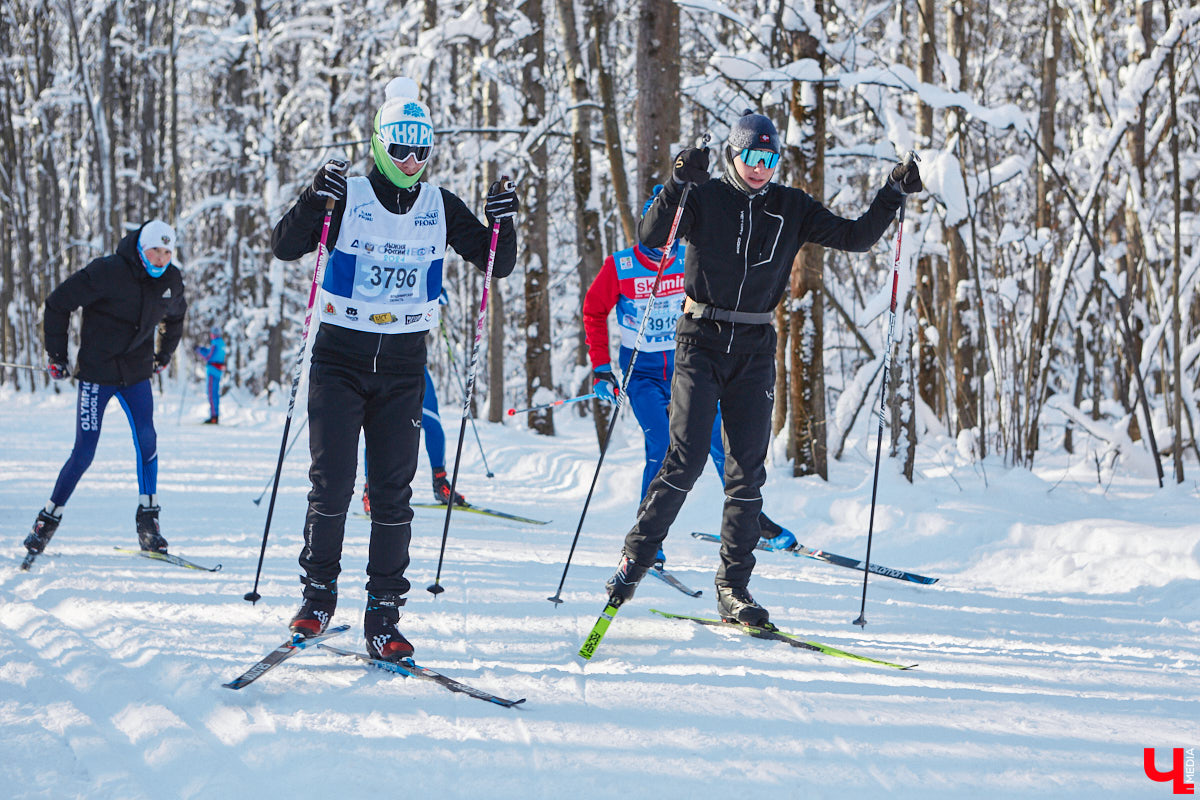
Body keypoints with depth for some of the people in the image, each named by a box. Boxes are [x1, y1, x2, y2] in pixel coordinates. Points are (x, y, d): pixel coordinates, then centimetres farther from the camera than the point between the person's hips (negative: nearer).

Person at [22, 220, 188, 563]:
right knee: (84, 453, -6)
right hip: (97, 373, -4)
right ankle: (48, 519, 11)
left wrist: (164, 355, 23)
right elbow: (57, 304, -9)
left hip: (136, 374, 4)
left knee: (146, 440, -12)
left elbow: (175, 315, 26)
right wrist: (57, 356, -5)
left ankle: (147, 520, -3)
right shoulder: (107, 272, -17)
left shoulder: (171, 282, 1)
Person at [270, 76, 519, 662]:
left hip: (404, 365, 2)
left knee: (393, 493, 0)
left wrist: (502, 222, -12)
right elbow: (285, 248, -10)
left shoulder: (440, 207, 4)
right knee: (331, 485, -6)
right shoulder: (348, 197, -3)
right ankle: (317, 595, 13)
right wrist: (315, 200, -26)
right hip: (341, 356, -2)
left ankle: (383, 618, 4)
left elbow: (497, 264, 7)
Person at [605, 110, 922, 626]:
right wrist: (677, 184, -29)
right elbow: (650, 238, -17)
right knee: (686, 459, -11)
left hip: (755, 350, 3)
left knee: (747, 470, 0)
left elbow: (855, 238, 7)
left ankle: (733, 587, 6)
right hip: (701, 341, -3)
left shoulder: (791, 208, 7)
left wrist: (893, 195, -3)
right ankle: (635, 558, 3)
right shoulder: (704, 199, -3)